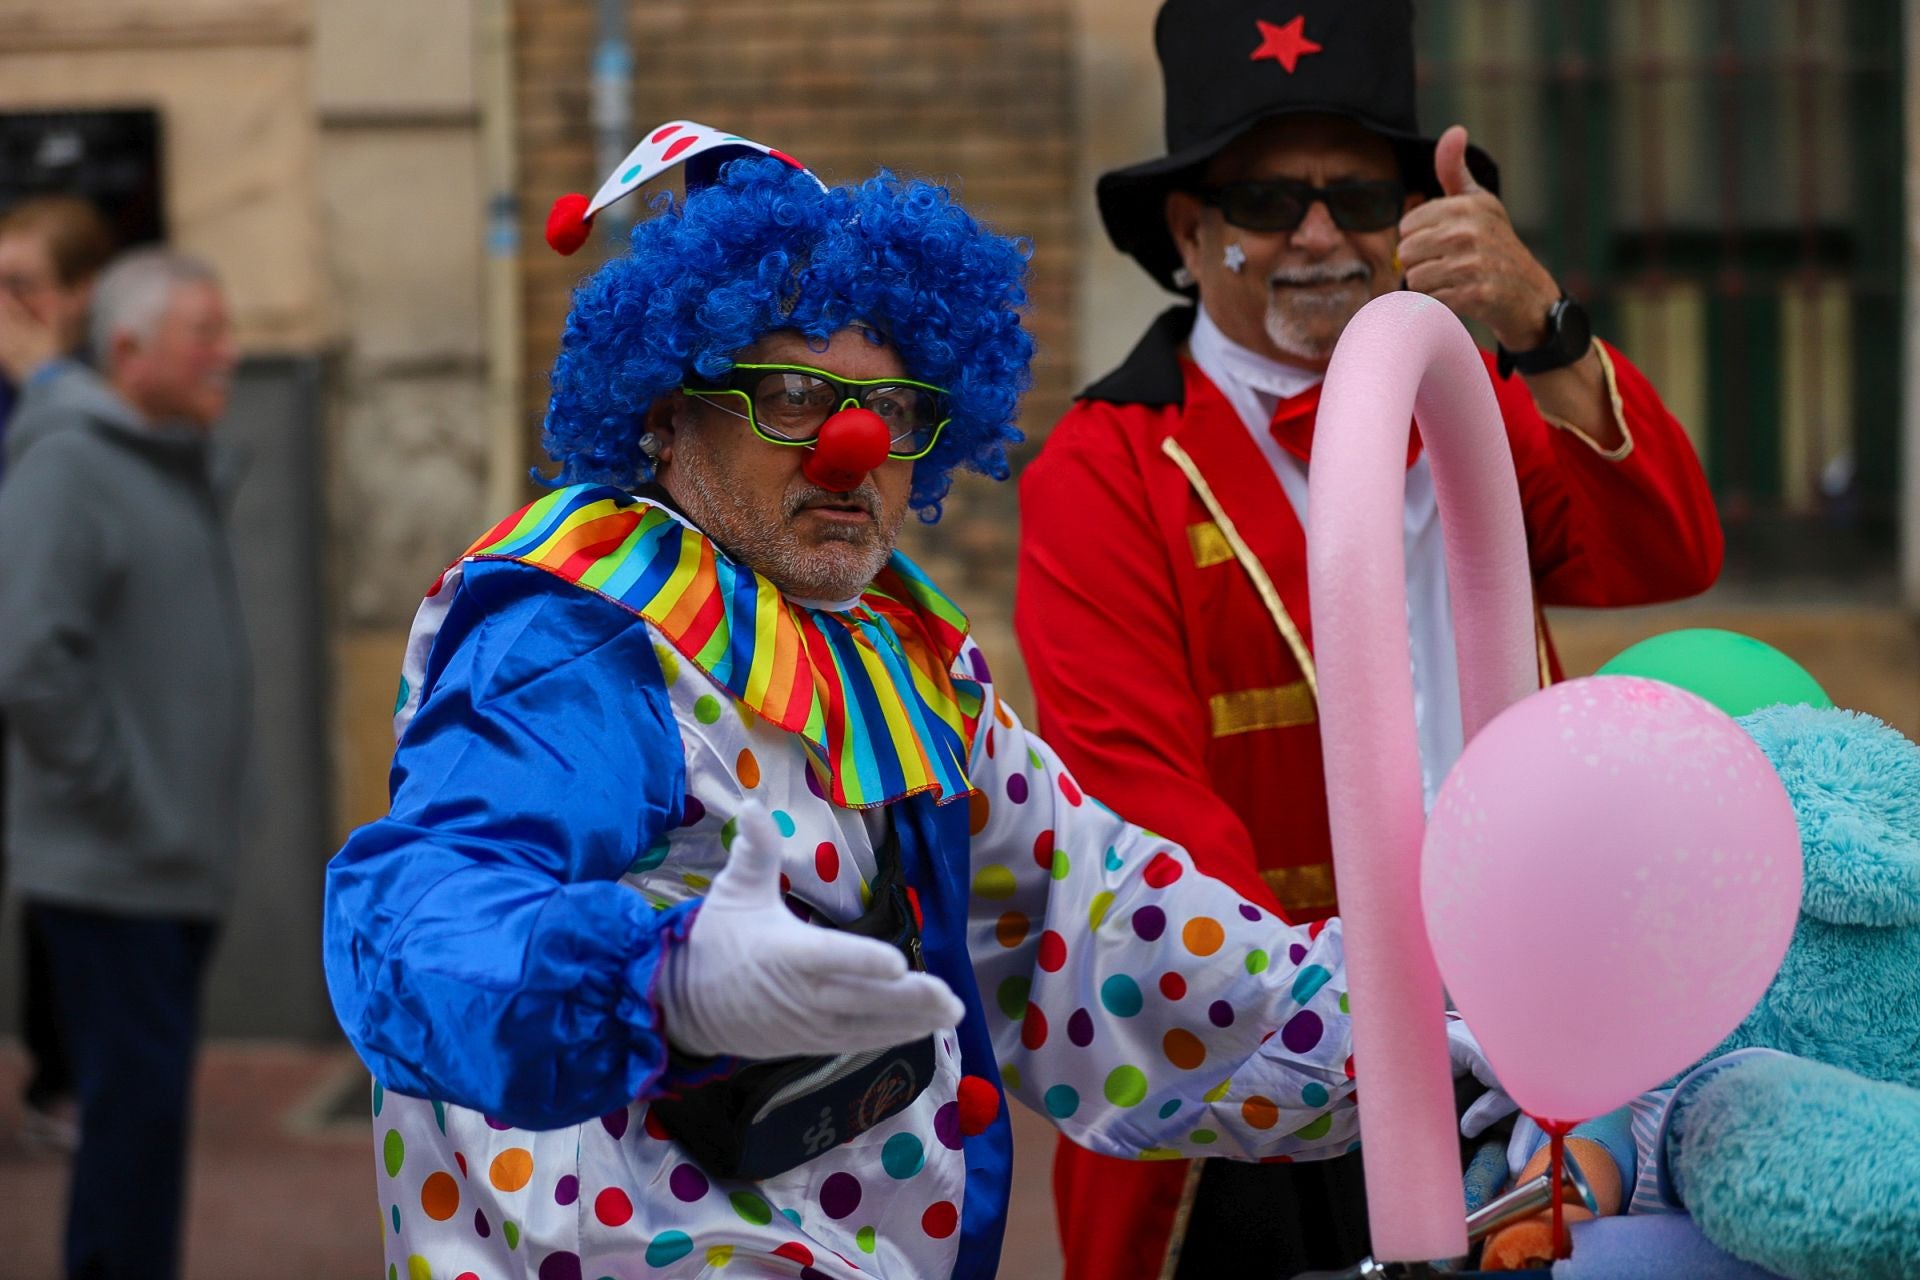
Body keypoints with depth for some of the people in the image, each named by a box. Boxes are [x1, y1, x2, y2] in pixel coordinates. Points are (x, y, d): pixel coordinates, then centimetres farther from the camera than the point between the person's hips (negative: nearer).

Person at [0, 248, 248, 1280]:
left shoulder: (176, 467, 15)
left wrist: (199, 822, 16)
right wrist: (125, 803, -18)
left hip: (177, 872, 9)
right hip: (109, 873, -9)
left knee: (143, 1099, 13)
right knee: (137, 1099, -8)